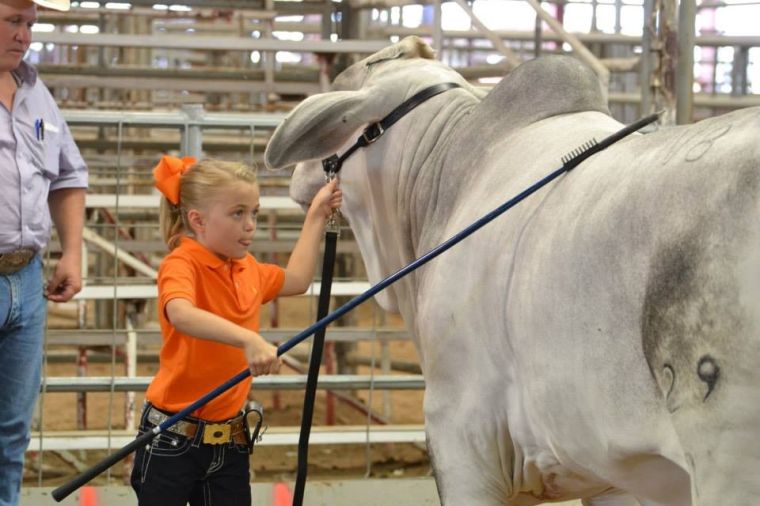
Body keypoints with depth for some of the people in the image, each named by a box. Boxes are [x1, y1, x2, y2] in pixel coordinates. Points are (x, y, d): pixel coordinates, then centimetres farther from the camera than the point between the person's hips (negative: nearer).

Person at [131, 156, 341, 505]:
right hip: (172, 437, -7)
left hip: (229, 439, 7)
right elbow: (181, 314, -39)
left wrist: (316, 216, 28)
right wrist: (249, 340, -51)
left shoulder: (247, 269, 9)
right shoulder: (181, 264, -17)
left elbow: (295, 280, 30)